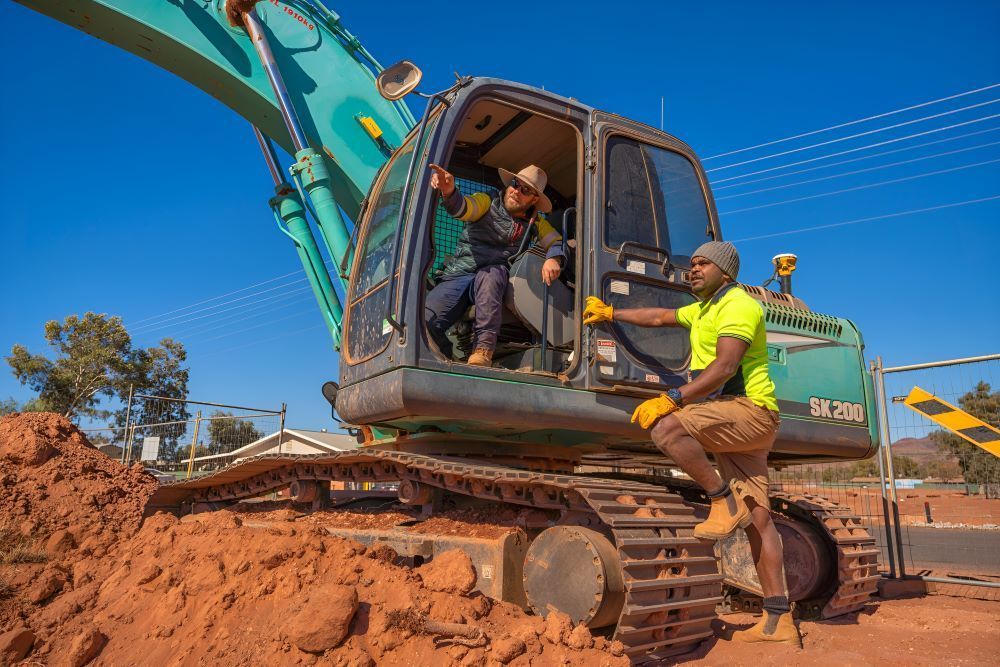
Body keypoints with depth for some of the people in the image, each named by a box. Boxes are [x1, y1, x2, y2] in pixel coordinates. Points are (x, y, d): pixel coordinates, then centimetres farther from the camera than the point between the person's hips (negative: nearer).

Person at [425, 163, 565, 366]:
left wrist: (553, 259, -16)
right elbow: (461, 208, -15)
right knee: (423, 320, -26)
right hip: (458, 275, -1)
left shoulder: (535, 222, 14)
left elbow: (557, 242, 9)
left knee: (490, 274, -39)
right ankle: (448, 360, 3)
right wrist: (449, 191, -39)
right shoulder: (486, 203, 4)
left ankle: (484, 348, -32)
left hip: (493, 278, 1)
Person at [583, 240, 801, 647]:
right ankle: (779, 621, 6)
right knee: (757, 520, 4)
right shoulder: (702, 310, 22)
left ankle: (725, 501, -14)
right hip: (730, 421, 10)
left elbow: (724, 367, -21)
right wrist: (610, 313, 33)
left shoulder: (738, 305, -9)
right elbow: (659, 317, 32)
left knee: (666, 428, -29)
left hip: (749, 409, -10)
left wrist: (671, 400, -26)